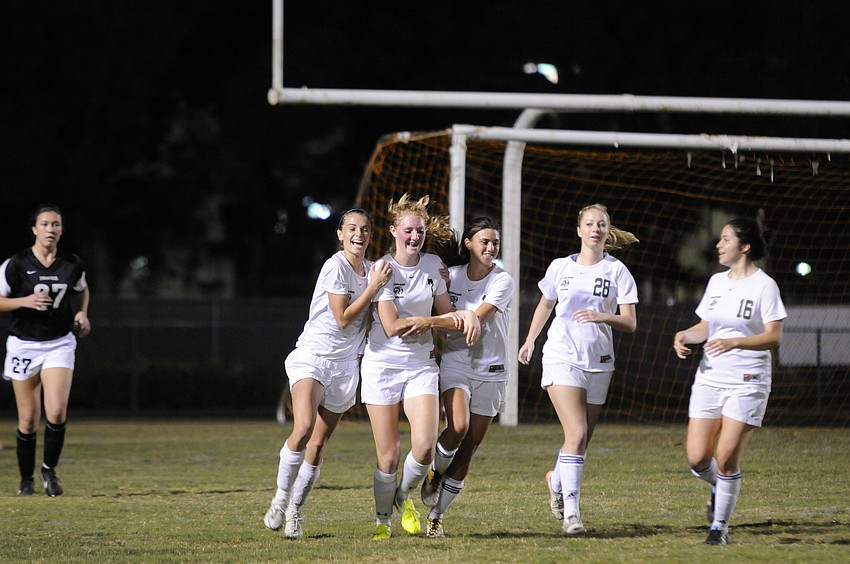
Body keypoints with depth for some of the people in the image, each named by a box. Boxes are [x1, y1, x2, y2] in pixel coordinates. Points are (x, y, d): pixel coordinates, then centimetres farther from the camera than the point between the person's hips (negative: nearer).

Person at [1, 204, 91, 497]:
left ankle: (49, 470, 4)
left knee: (57, 411, -17)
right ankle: (27, 479, 20)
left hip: (60, 344, 1)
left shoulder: (72, 265, 1)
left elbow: (82, 290, 21)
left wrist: (82, 313, 3)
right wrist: (25, 301, -21)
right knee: (29, 420, 2)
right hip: (24, 345, -1)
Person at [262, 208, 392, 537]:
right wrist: (373, 287, -14)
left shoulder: (371, 270, 11)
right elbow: (343, 318, -14)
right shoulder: (336, 266, -11)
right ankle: (280, 500, -12)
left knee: (318, 444, 4)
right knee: (303, 428, -26)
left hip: (345, 365, 6)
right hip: (312, 357, -6)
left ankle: (295, 510, 18)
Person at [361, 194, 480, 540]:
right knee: (389, 456, -4)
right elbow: (392, 327, -16)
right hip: (383, 365, -3)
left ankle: (404, 495, 16)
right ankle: (382, 520, 20)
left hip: (421, 365, 3)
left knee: (425, 447, -15)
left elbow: (446, 315, 13)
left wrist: (465, 316, -10)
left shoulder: (432, 265, 6)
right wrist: (439, 320, -15)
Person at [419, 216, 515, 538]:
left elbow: (477, 318, -19)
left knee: (469, 448, 1)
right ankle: (435, 472, 6)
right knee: (458, 427, -25)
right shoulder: (451, 275, 3)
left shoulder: (502, 281, -7)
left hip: (490, 370, 0)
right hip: (455, 362, 0)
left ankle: (435, 517, 10)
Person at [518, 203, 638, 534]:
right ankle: (571, 512, -18)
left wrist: (601, 317, -22)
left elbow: (630, 323, -4)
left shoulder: (616, 271, 1)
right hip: (562, 358, -2)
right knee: (577, 434, -19)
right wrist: (530, 341, 19)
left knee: (582, 440, 10)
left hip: (598, 364, 2)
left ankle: (556, 480, 42)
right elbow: (545, 305, 23)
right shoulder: (560, 268, 5)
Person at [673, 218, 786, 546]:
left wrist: (735, 342, -27)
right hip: (709, 379, 6)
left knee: (727, 457, -9)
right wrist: (685, 335, 0)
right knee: (697, 459, -2)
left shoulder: (764, 285, -8)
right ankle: (719, 487, 31)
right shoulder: (716, 282, 12)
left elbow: (774, 337, -13)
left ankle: (720, 525, 6)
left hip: (747, 383, -6)